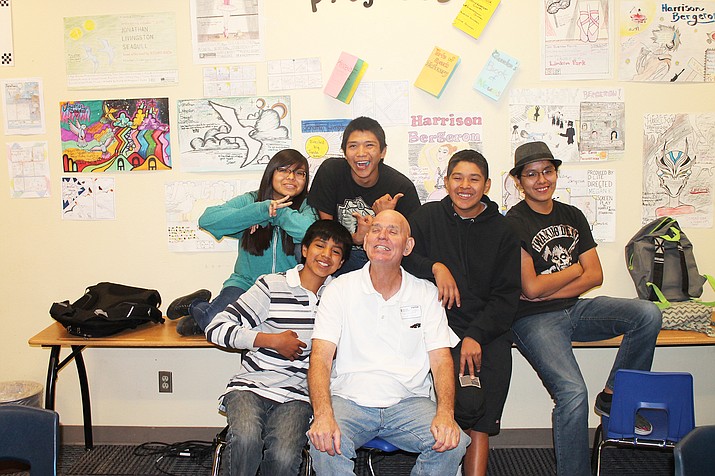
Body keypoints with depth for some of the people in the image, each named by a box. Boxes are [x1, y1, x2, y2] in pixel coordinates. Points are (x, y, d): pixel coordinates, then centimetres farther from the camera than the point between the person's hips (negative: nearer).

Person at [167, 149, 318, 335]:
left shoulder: (306, 207, 2)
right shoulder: (250, 200, 4)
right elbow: (207, 219, -13)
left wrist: (275, 212, -11)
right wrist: (262, 210, -17)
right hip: (245, 283, -1)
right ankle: (197, 305, 11)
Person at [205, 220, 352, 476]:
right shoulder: (272, 286, -3)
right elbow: (216, 329, -6)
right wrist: (273, 340, -10)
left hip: (295, 396, 2)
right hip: (250, 385, -2)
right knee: (247, 438, -33)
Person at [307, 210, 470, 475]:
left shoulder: (426, 293, 8)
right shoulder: (340, 289, 3)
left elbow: (441, 359, 2)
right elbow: (320, 358, -5)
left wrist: (445, 413, -18)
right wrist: (323, 415, -23)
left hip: (409, 402, 2)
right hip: (349, 400, -1)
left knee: (453, 444, -24)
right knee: (325, 444, -31)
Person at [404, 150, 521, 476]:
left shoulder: (502, 231, 10)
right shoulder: (428, 217, 10)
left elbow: (506, 295, 4)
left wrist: (476, 336, -9)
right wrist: (435, 267, -16)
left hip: (488, 330, 1)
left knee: (481, 423, -14)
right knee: (470, 403, -22)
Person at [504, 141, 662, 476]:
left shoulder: (572, 216, 12)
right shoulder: (513, 223, -8)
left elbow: (595, 276, 5)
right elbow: (530, 288, -15)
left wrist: (548, 291, -8)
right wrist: (574, 268, -1)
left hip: (575, 309, 6)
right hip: (534, 320, -6)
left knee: (648, 314, -14)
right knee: (573, 392, -26)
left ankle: (612, 397, 0)